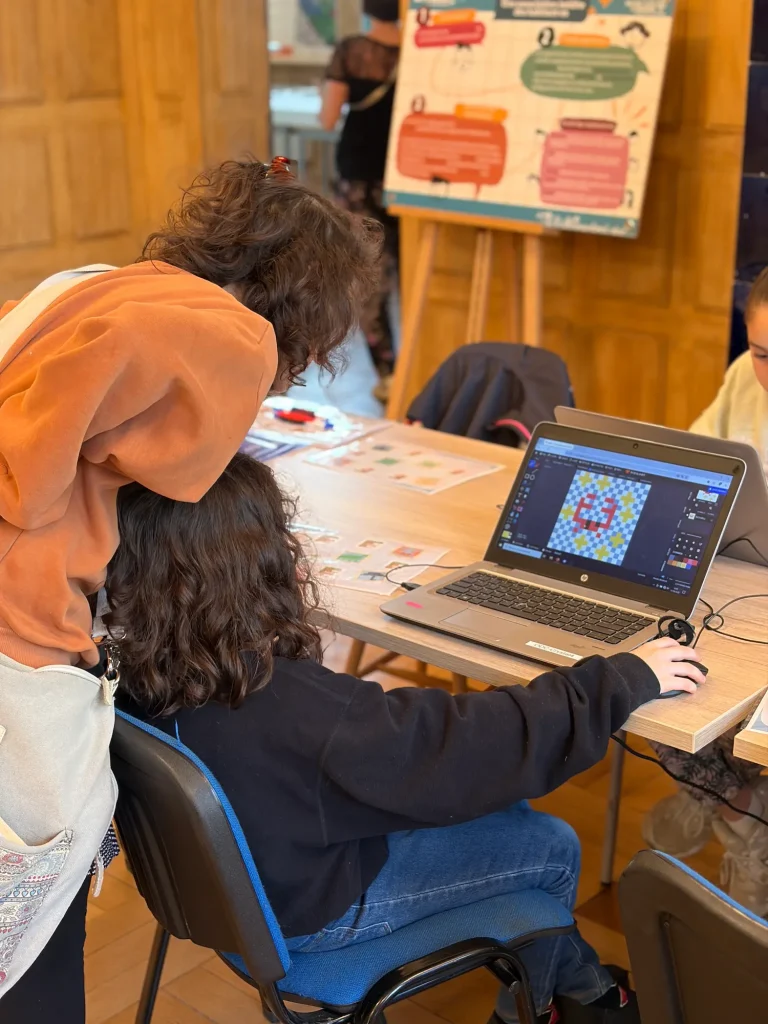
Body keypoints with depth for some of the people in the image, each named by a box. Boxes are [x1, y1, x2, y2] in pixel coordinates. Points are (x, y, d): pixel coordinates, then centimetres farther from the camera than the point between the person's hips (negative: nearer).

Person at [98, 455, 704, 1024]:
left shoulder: (136, 674, -16)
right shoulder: (294, 708, -40)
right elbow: (476, 745, -33)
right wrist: (628, 679, -23)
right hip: (312, 912, -8)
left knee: (506, 807, 18)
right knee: (554, 849, 8)